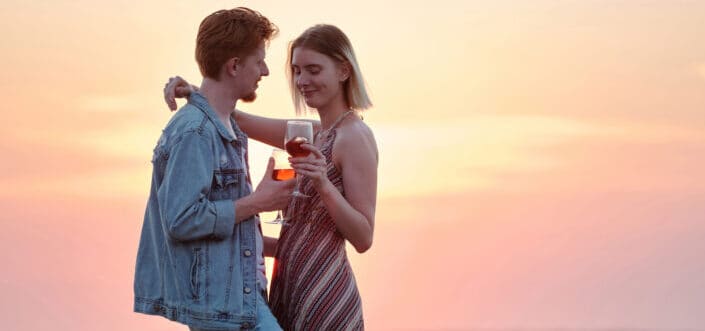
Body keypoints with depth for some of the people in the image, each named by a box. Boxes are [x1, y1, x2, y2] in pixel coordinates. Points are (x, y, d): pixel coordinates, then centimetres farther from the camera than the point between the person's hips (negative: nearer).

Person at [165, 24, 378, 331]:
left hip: (323, 295, -8)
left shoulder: (355, 136, -11)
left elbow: (363, 239, -15)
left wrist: (324, 185, -28)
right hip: (291, 292, 8)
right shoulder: (311, 132, 13)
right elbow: (238, 120, 12)